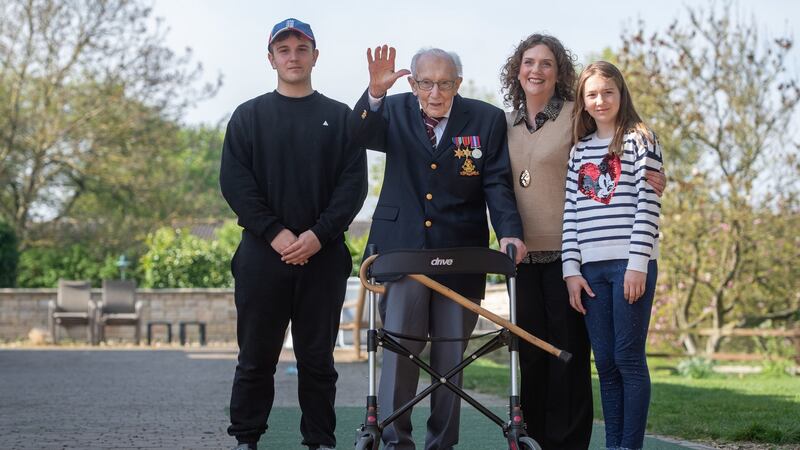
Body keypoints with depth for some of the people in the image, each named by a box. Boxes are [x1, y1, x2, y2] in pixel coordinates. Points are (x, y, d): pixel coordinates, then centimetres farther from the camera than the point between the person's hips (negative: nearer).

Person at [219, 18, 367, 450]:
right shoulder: (248, 116, 9)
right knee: (256, 356, 3)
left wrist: (318, 234, -12)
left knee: (318, 357, 5)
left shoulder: (340, 117, 10)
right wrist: (274, 233, -12)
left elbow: (353, 184, 1)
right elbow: (234, 182, -1)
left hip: (323, 254, 0)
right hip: (263, 253, 0)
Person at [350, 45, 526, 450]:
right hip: (403, 247, 0)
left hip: (460, 252, 1)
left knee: (451, 352, 6)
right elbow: (359, 135, -15)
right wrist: (375, 93, -33)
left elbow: (497, 184, -1)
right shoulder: (394, 111, 4)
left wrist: (509, 232, -17)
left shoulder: (486, 120, 2)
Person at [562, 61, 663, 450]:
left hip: (630, 264, -4)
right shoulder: (579, 149, 15)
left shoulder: (640, 140, 2)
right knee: (605, 363, 6)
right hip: (590, 267, 4)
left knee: (628, 358, -4)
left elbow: (647, 206, -6)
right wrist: (571, 269, 3)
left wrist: (638, 264, -13)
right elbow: (570, 212, 11)